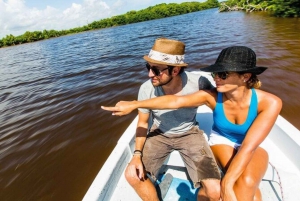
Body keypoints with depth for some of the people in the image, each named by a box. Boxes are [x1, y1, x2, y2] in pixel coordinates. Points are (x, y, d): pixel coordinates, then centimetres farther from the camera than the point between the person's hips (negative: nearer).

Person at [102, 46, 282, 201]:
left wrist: (226, 184, -38)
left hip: (252, 147, 0)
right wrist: (133, 105, -31)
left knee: (246, 183, -30)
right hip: (222, 140, 1)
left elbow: (248, 147, -34)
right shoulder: (212, 96, -27)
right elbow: (174, 101, -29)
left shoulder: (269, 103, -30)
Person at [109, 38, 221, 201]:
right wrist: (137, 154, -16)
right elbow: (142, 123, -5)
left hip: (189, 134, -1)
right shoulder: (146, 89, -23)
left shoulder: (198, 83, -27)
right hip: (160, 134, 2)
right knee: (132, 175, -11)